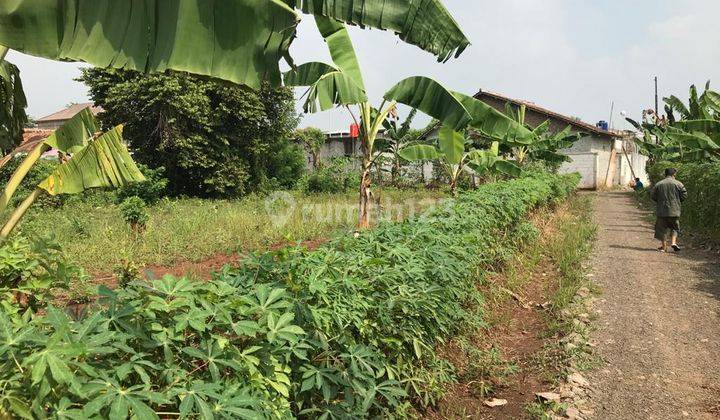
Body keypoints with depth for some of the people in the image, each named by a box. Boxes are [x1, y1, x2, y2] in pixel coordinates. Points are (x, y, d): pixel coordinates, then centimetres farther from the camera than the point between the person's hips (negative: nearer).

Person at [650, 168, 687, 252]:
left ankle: (664, 246, 9)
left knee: (662, 228, 8)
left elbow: (652, 196, 3)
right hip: (674, 210, -1)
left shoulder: (658, 184, 1)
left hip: (662, 210, 1)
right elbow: (684, 195, -3)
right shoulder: (678, 184, -2)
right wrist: (677, 201, 14)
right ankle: (673, 242, -4)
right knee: (674, 227, 14)